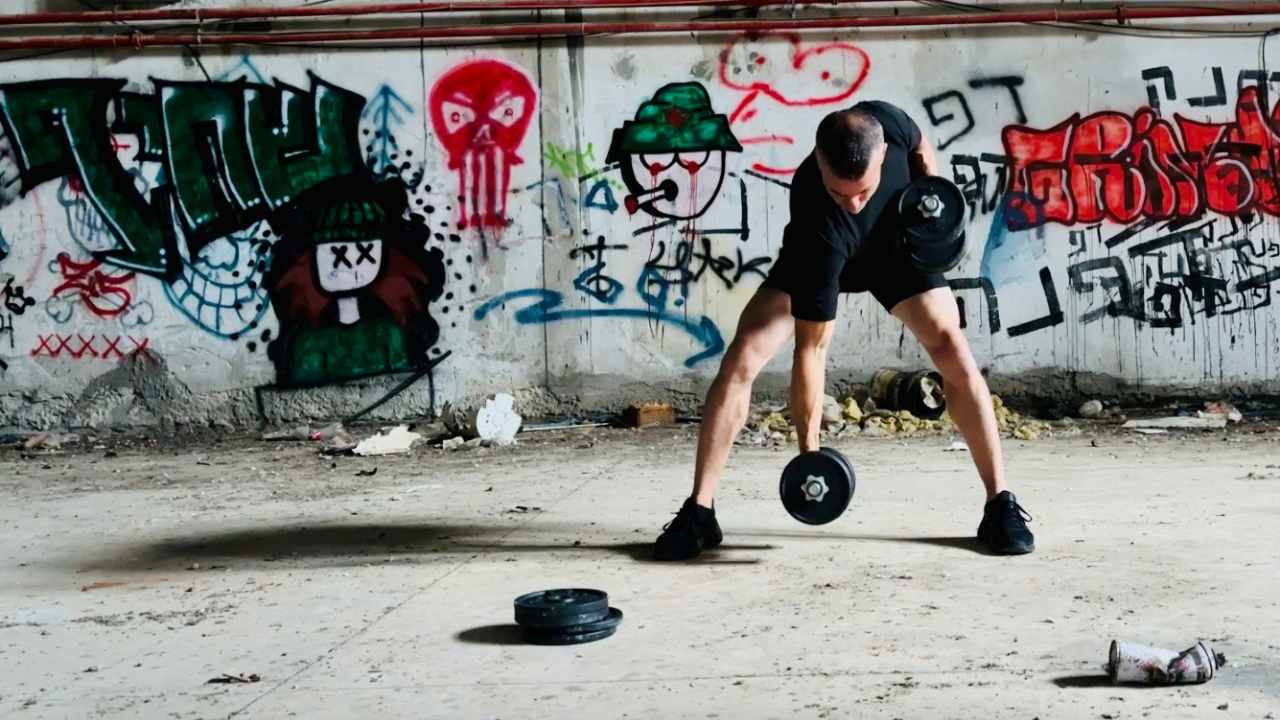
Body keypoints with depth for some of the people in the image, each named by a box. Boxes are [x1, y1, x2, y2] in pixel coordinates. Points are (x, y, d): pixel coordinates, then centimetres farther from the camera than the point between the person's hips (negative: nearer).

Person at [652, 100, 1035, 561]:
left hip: (899, 241, 3)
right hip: (818, 258, -2)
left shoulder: (886, 123, -35)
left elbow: (920, 150, -5)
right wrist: (808, 449, -31)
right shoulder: (817, 229, -42)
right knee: (742, 358, -20)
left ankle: (1001, 505, -4)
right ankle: (699, 512, -11)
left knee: (954, 353, -16)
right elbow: (810, 349, -35)